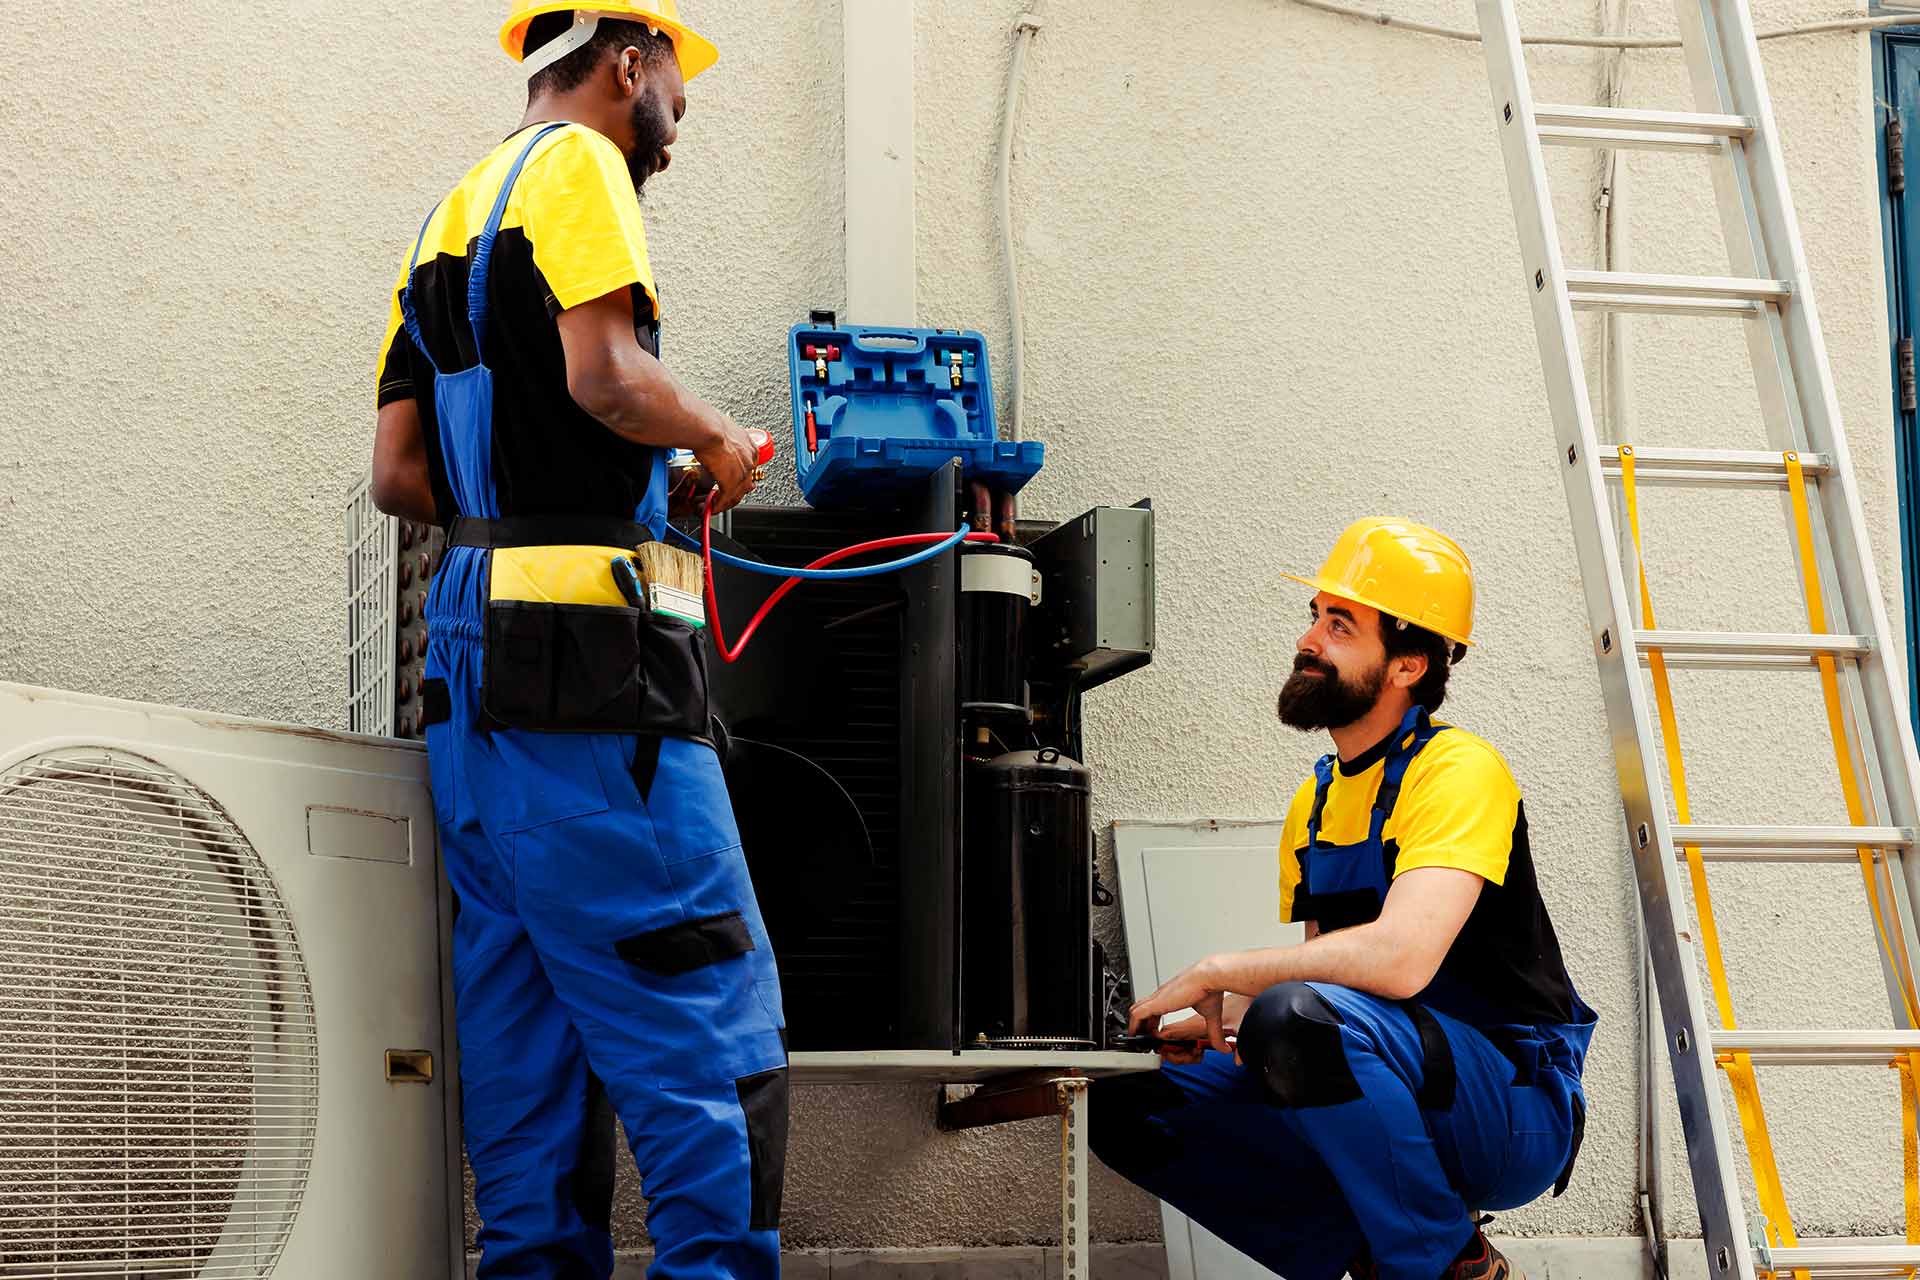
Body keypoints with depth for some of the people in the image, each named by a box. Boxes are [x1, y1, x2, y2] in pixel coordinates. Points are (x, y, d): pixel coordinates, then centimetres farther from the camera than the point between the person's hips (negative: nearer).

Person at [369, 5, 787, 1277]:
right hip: (585, 649, -9)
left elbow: (399, 471, 18)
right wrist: (716, 434, -1)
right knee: (713, 1027, -9)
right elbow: (604, 373, -18)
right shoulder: (576, 163, -3)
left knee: (524, 1028, 8)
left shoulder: (454, 217, 23)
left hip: (476, 650, 9)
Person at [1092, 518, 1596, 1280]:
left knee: (1302, 1017, -35)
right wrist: (1223, 1019, -2)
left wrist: (1216, 975, -19)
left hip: (1514, 1104, -8)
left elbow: (1399, 959, -29)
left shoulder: (1458, 772, -14)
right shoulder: (1318, 801, 12)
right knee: (1124, 1104, -1)